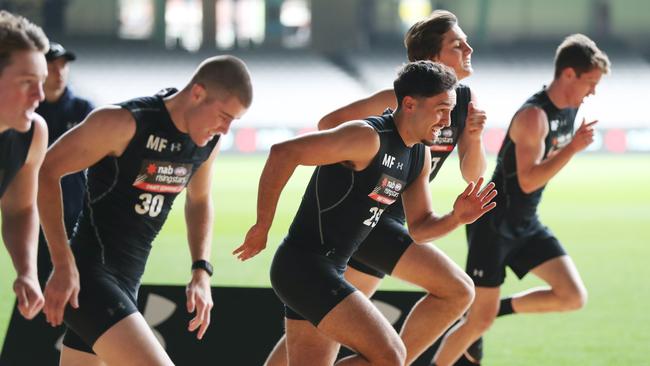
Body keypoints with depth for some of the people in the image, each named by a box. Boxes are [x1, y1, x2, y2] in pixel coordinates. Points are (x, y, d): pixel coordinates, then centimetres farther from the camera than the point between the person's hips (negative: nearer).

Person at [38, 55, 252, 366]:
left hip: (126, 282, 9)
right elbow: (45, 172, -14)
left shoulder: (209, 141, 5)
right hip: (89, 278, -9)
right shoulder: (124, 123, -19)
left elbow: (199, 200, 25)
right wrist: (63, 265, -18)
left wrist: (201, 271, 11)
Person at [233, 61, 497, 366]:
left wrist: (457, 218, -4)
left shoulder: (420, 157, 10)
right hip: (304, 267, -10)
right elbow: (283, 153, -23)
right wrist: (262, 227, -18)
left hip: (327, 271, 10)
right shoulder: (367, 138, -19)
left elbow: (419, 228, 17)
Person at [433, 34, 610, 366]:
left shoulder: (569, 109, 4)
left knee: (574, 297, -7)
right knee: (479, 321, -5)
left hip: (526, 225, 8)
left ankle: (499, 310, 12)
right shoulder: (534, 115, -23)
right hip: (492, 224, -8)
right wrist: (573, 147, -29)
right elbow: (529, 180, -30)